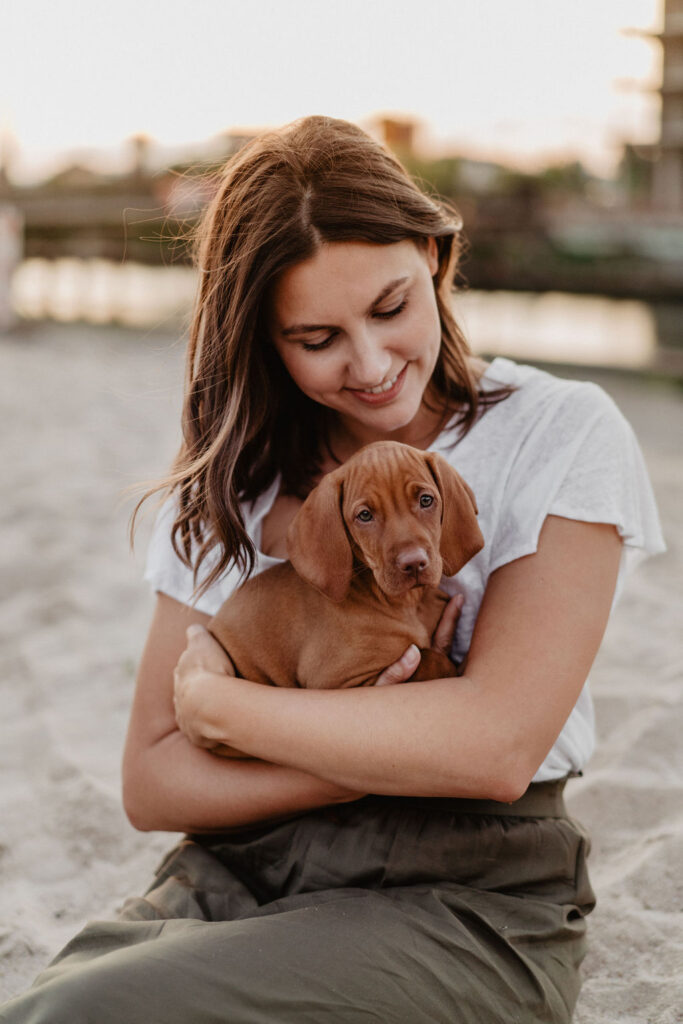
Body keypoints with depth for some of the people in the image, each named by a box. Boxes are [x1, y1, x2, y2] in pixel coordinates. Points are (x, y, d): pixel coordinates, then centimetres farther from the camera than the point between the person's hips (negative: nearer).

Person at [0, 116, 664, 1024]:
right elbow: (150, 783, 4)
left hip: (466, 905, -3)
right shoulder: (233, 479, 8)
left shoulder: (564, 437, -3)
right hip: (235, 874, 4)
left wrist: (217, 701, -8)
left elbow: (499, 747, -14)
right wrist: (377, 757, -12)